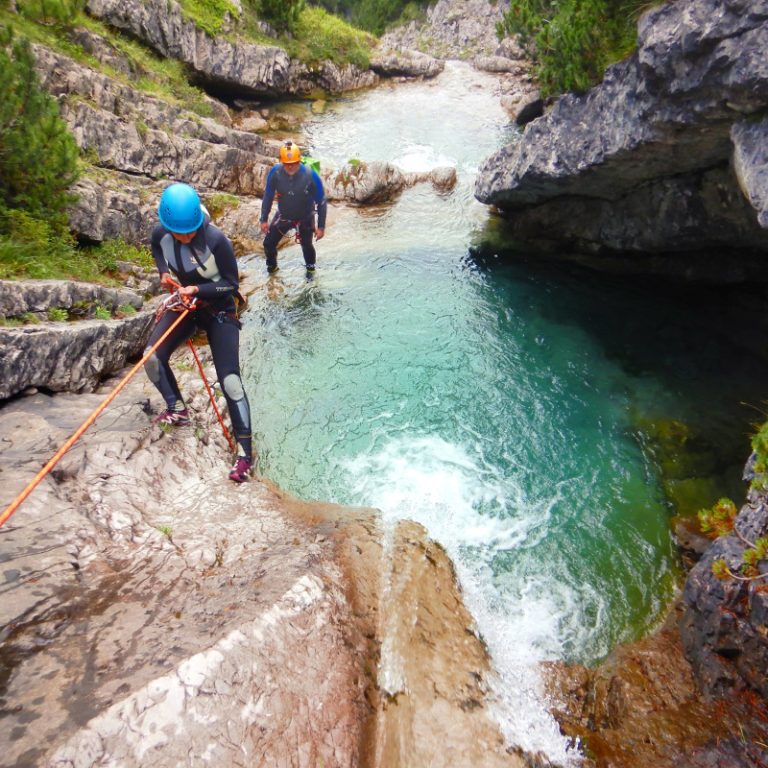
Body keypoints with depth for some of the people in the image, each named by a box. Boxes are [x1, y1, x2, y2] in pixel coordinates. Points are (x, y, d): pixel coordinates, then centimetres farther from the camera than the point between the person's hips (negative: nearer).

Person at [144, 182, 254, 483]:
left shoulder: (216, 240, -28)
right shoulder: (161, 233, -13)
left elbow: (232, 285, -19)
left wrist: (197, 290, -31)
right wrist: (164, 272, -5)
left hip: (219, 311, -5)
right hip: (184, 303, 5)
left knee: (230, 381, -12)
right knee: (152, 357, -10)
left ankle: (244, 452, -6)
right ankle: (177, 410, 15)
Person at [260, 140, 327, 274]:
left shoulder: (311, 175, -29)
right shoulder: (275, 172, -23)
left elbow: (321, 202, -17)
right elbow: (268, 196, -6)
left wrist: (321, 226, -14)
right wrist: (264, 220, -2)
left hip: (305, 218, -2)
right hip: (283, 216, 2)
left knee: (306, 245, -3)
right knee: (268, 243, 4)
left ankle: (310, 268, 32)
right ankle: (272, 266, 37)